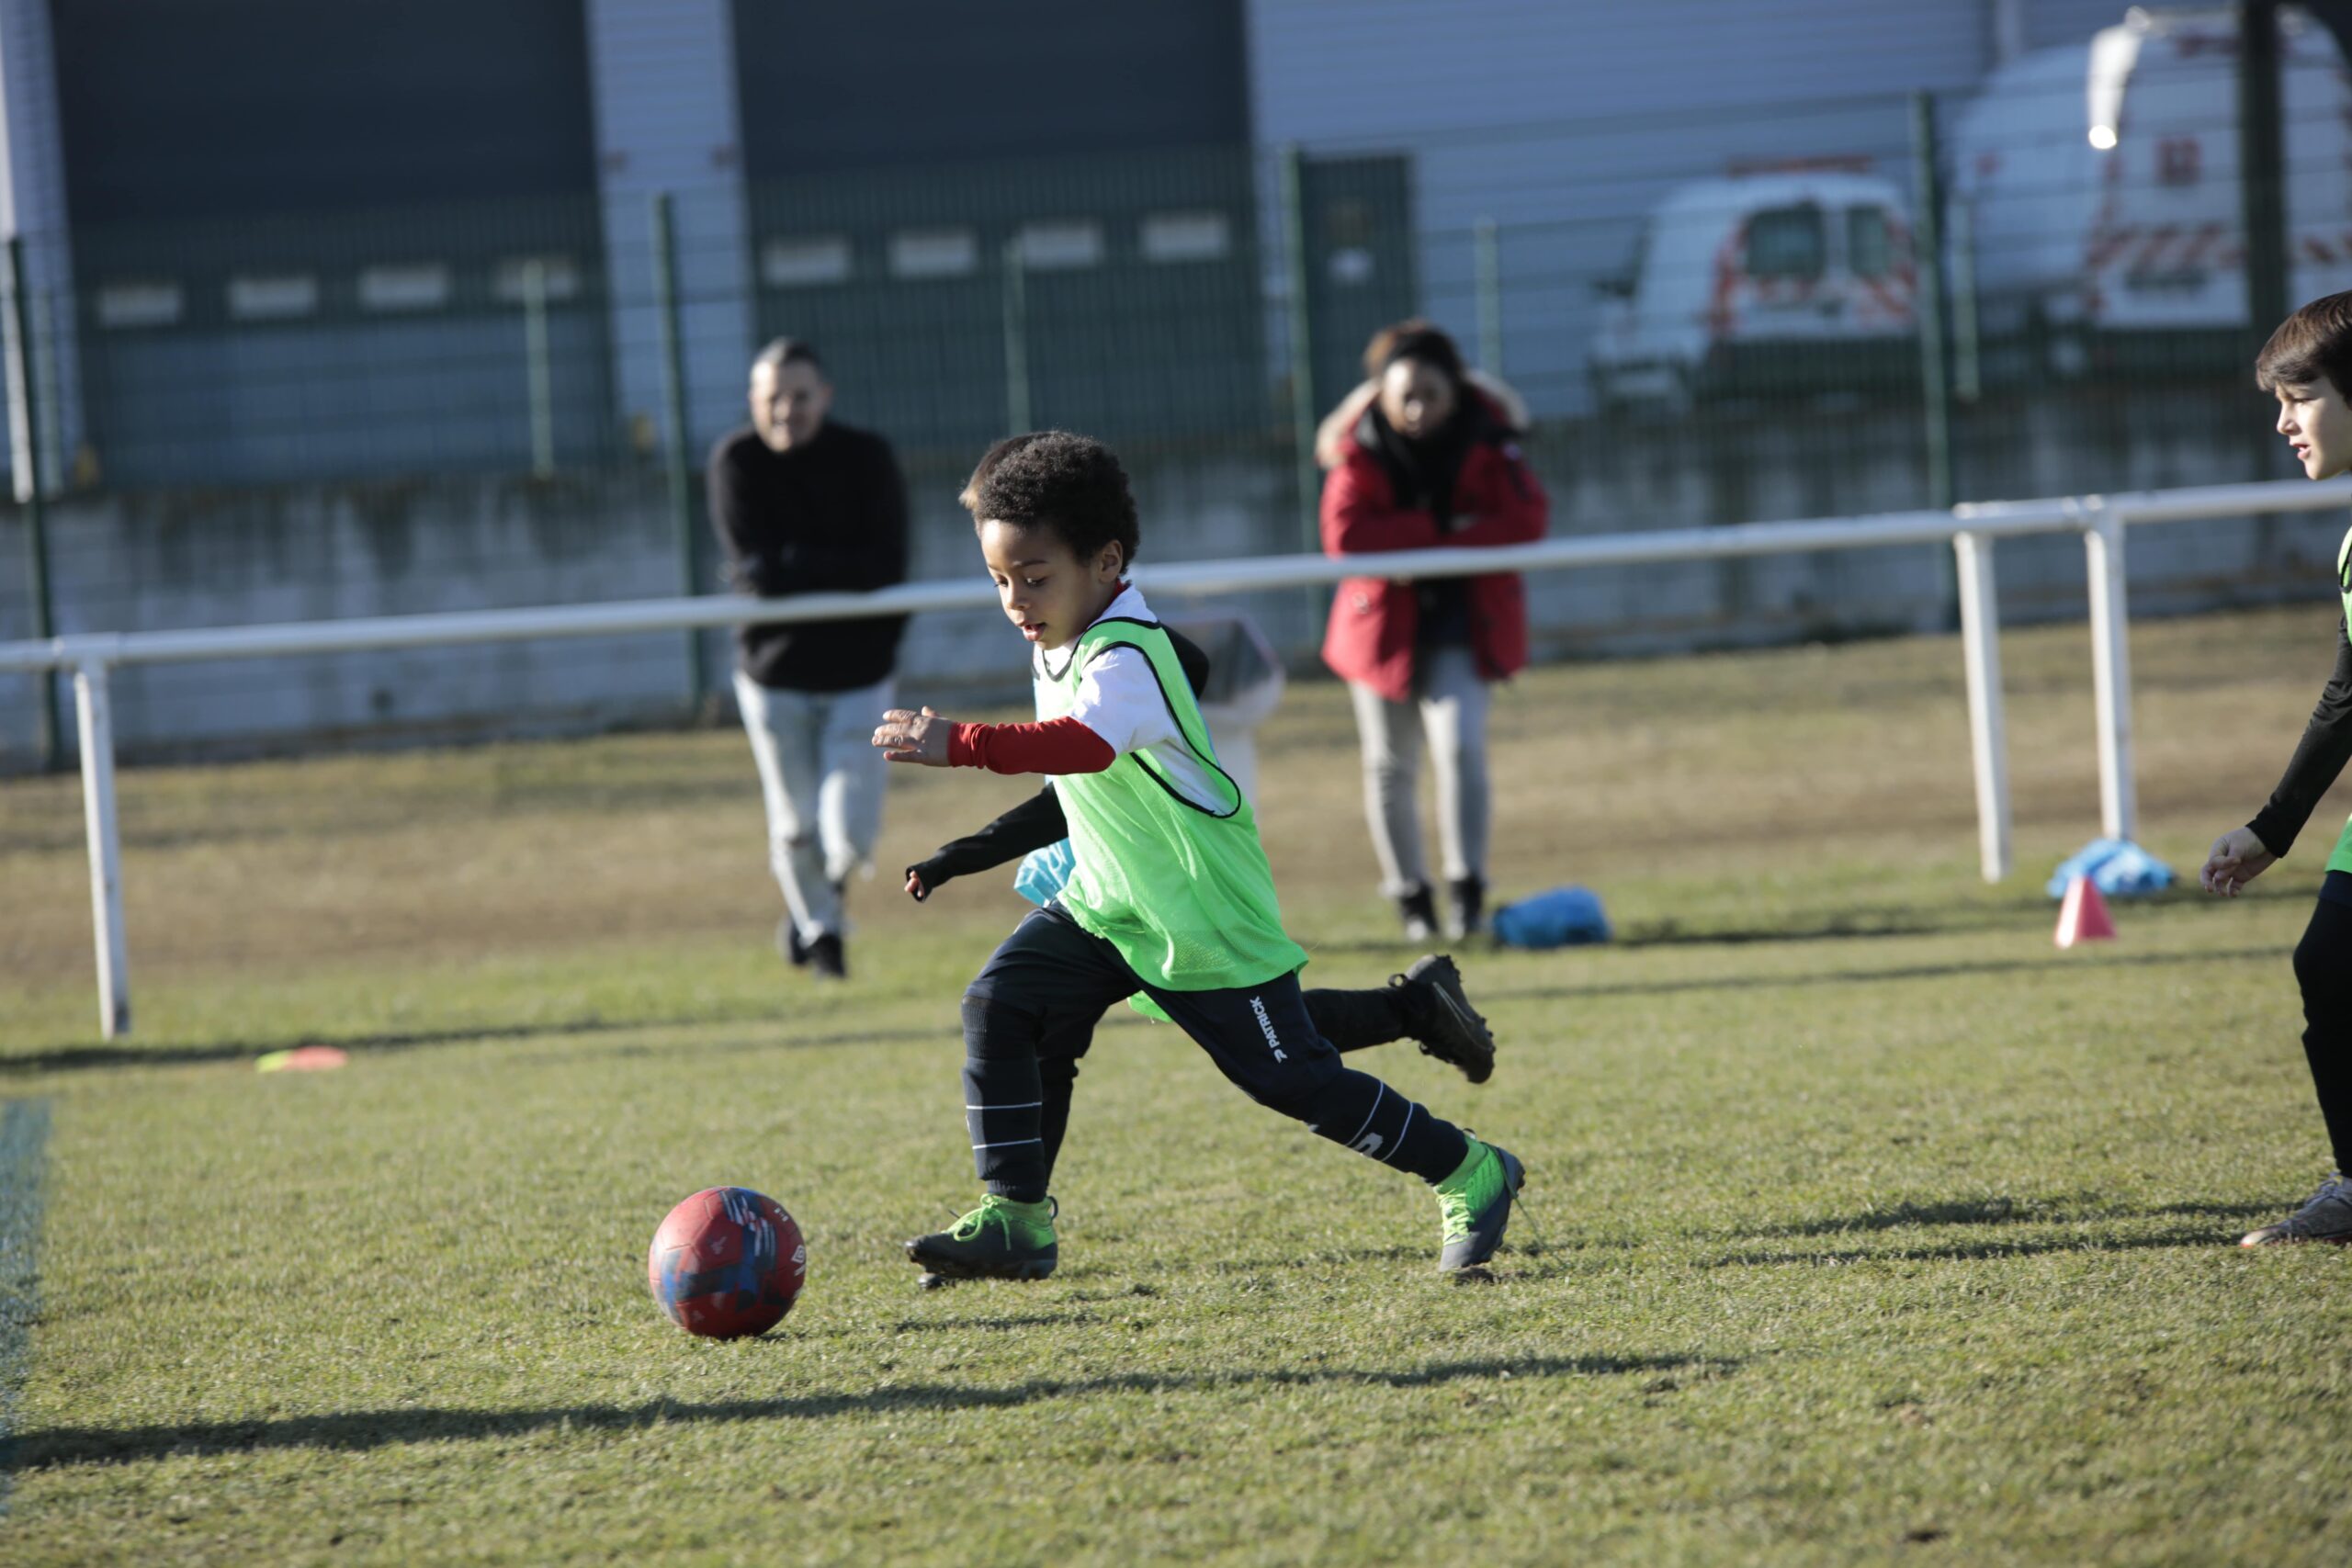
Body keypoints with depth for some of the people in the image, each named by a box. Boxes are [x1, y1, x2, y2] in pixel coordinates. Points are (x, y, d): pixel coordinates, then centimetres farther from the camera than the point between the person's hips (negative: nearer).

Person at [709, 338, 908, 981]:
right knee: (797, 827, 7)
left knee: (851, 836, -7)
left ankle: (824, 889, 30)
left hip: (858, 675, 0)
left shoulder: (867, 459, -8)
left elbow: (886, 566, -16)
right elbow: (750, 566, -18)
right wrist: (840, 573, -24)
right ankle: (819, 928, 38)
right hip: (774, 673, 0)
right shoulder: (736, 462, -8)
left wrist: (792, 568, -20)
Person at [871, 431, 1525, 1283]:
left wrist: (962, 745, -59)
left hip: (1205, 917, -9)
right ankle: (1015, 1221, -6)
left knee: (1293, 1078, -3)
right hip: (1107, 903, 9)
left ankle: (1473, 1175, 16)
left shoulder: (1124, 659, -26)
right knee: (997, 1004, -9)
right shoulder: (1060, 644, 4)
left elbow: (1084, 743, -48)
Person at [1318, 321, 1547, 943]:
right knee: (1390, 767, 9)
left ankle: (1467, 888, -14)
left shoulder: (1484, 438, -9)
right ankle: (1411, 897, 25)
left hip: (1464, 617, -1)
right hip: (1385, 617, 1)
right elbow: (1343, 533, -23)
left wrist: (1429, 542, -24)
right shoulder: (1361, 448, -10)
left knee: (1460, 745, -20)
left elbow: (1527, 519, -20)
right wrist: (1440, 529, -26)